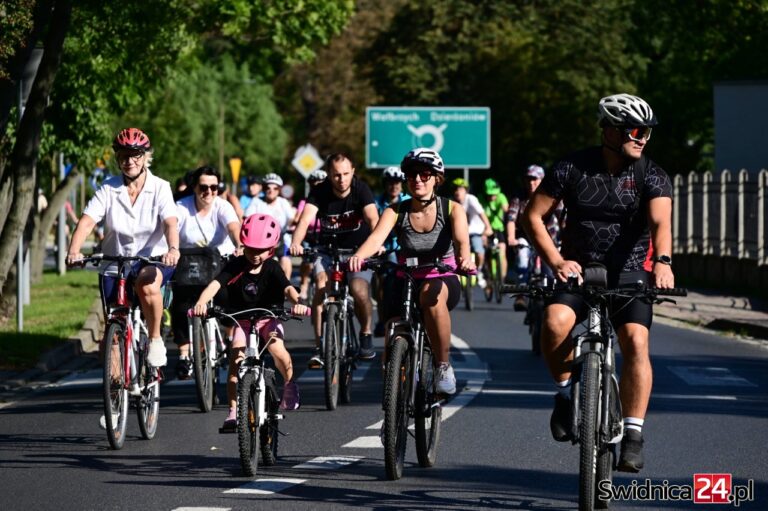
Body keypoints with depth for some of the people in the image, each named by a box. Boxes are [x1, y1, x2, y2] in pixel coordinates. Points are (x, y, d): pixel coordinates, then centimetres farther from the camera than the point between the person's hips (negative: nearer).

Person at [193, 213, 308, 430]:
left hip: (268, 318, -1)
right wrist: (201, 303, -48)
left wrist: (297, 302, -51)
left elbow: (288, 288, -27)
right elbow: (215, 284, -27)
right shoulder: (235, 266, -12)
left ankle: (289, 384, 5)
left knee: (277, 350, -27)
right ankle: (233, 411, -17)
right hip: (242, 320, 1)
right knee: (236, 358, -20)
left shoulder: (272, 268, -12)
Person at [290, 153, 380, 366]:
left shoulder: (361, 190, -16)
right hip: (328, 250, 1)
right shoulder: (320, 192, -13)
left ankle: (366, 334, 5)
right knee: (322, 284, -27)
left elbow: (373, 219, -31)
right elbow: (305, 219, -29)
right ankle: (319, 346, -23)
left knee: (359, 290, -25)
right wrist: (296, 243, -49)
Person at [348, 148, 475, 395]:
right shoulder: (396, 211, -6)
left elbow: (461, 240, -27)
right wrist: (359, 256, -48)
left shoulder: (452, 209, -8)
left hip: (443, 280, -2)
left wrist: (465, 259, -52)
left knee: (431, 295, -39)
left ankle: (444, 367, -24)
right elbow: (377, 237, -25)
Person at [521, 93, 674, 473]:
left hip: (630, 271, 0)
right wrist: (556, 261, -15)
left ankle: (633, 435, -15)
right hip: (578, 269, 0)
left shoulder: (652, 177, -8)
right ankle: (566, 391, -2)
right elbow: (533, 217, -3)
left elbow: (660, 221, -25)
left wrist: (662, 261, -45)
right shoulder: (573, 168, -6)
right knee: (556, 321, -29)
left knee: (635, 342, -22)